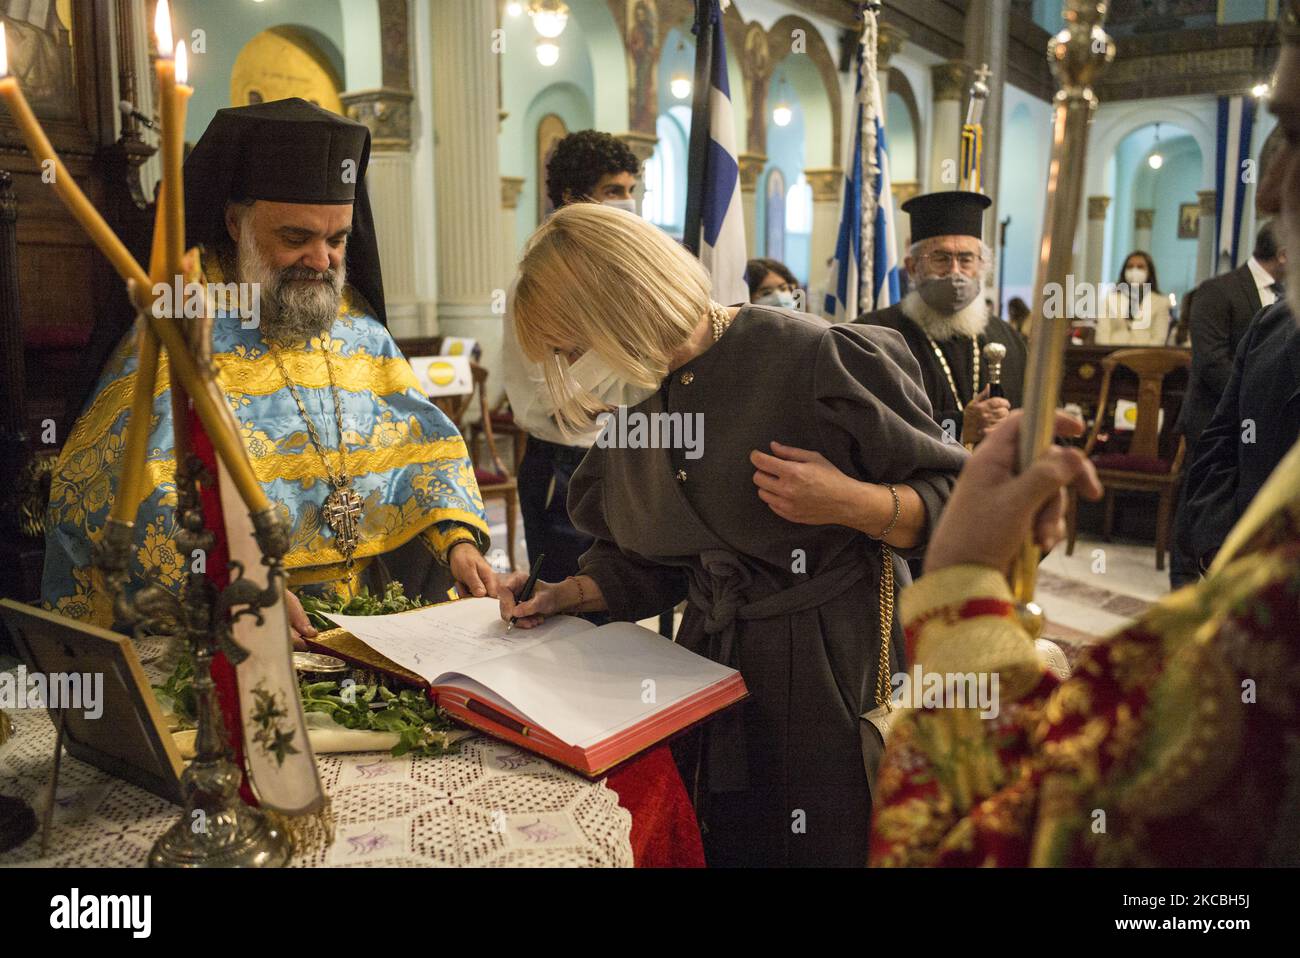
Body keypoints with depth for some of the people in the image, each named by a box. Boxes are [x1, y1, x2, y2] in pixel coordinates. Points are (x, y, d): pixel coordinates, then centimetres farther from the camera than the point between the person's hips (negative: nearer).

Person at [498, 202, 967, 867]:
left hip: (830, 669, -5)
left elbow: (953, 507, -11)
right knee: (705, 846, 14)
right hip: (709, 667, 6)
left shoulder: (811, 358, -16)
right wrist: (563, 596, 1)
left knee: (814, 846, 7)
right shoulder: (636, 400, 4)